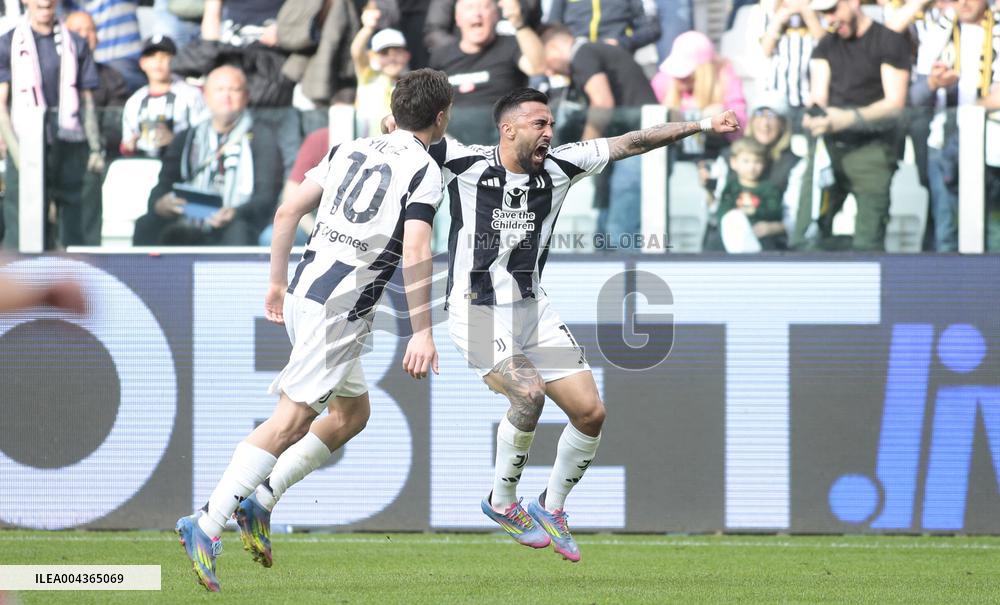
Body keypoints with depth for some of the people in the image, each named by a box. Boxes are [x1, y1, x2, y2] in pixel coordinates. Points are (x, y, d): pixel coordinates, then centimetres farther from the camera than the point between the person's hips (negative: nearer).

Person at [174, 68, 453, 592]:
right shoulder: (424, 171, -6)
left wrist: (278, 283, 21)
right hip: (339, 308, -8)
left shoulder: (350, 151, 15)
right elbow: (415, 254, -18)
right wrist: (422, 332, -17)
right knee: (292, 420, -12)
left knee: (353, 413, 20)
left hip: (303, 292, 8)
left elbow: (287, 212, 13)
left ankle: (258, 501, 12)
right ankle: (208, 524, -20)